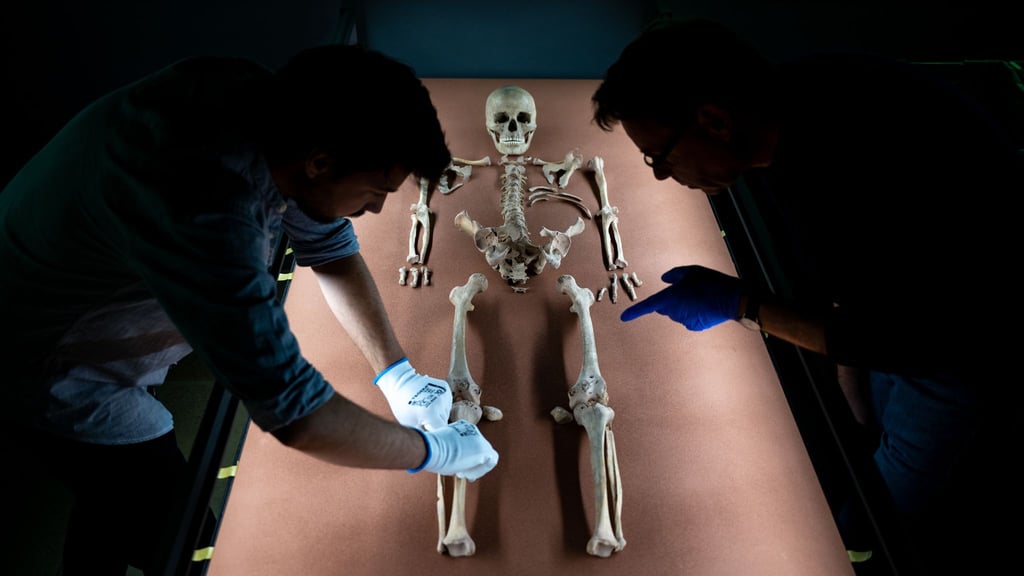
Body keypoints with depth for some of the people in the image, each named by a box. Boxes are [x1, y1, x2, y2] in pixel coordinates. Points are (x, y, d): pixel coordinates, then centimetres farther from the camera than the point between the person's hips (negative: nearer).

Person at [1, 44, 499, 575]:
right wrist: (432, 451, -24)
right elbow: (293, 413, -40)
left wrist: (395, 373, -6)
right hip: (51, 367, -7)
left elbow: (331, 251, -6)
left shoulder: (272, 109, -18)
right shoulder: (200, 217, -44)